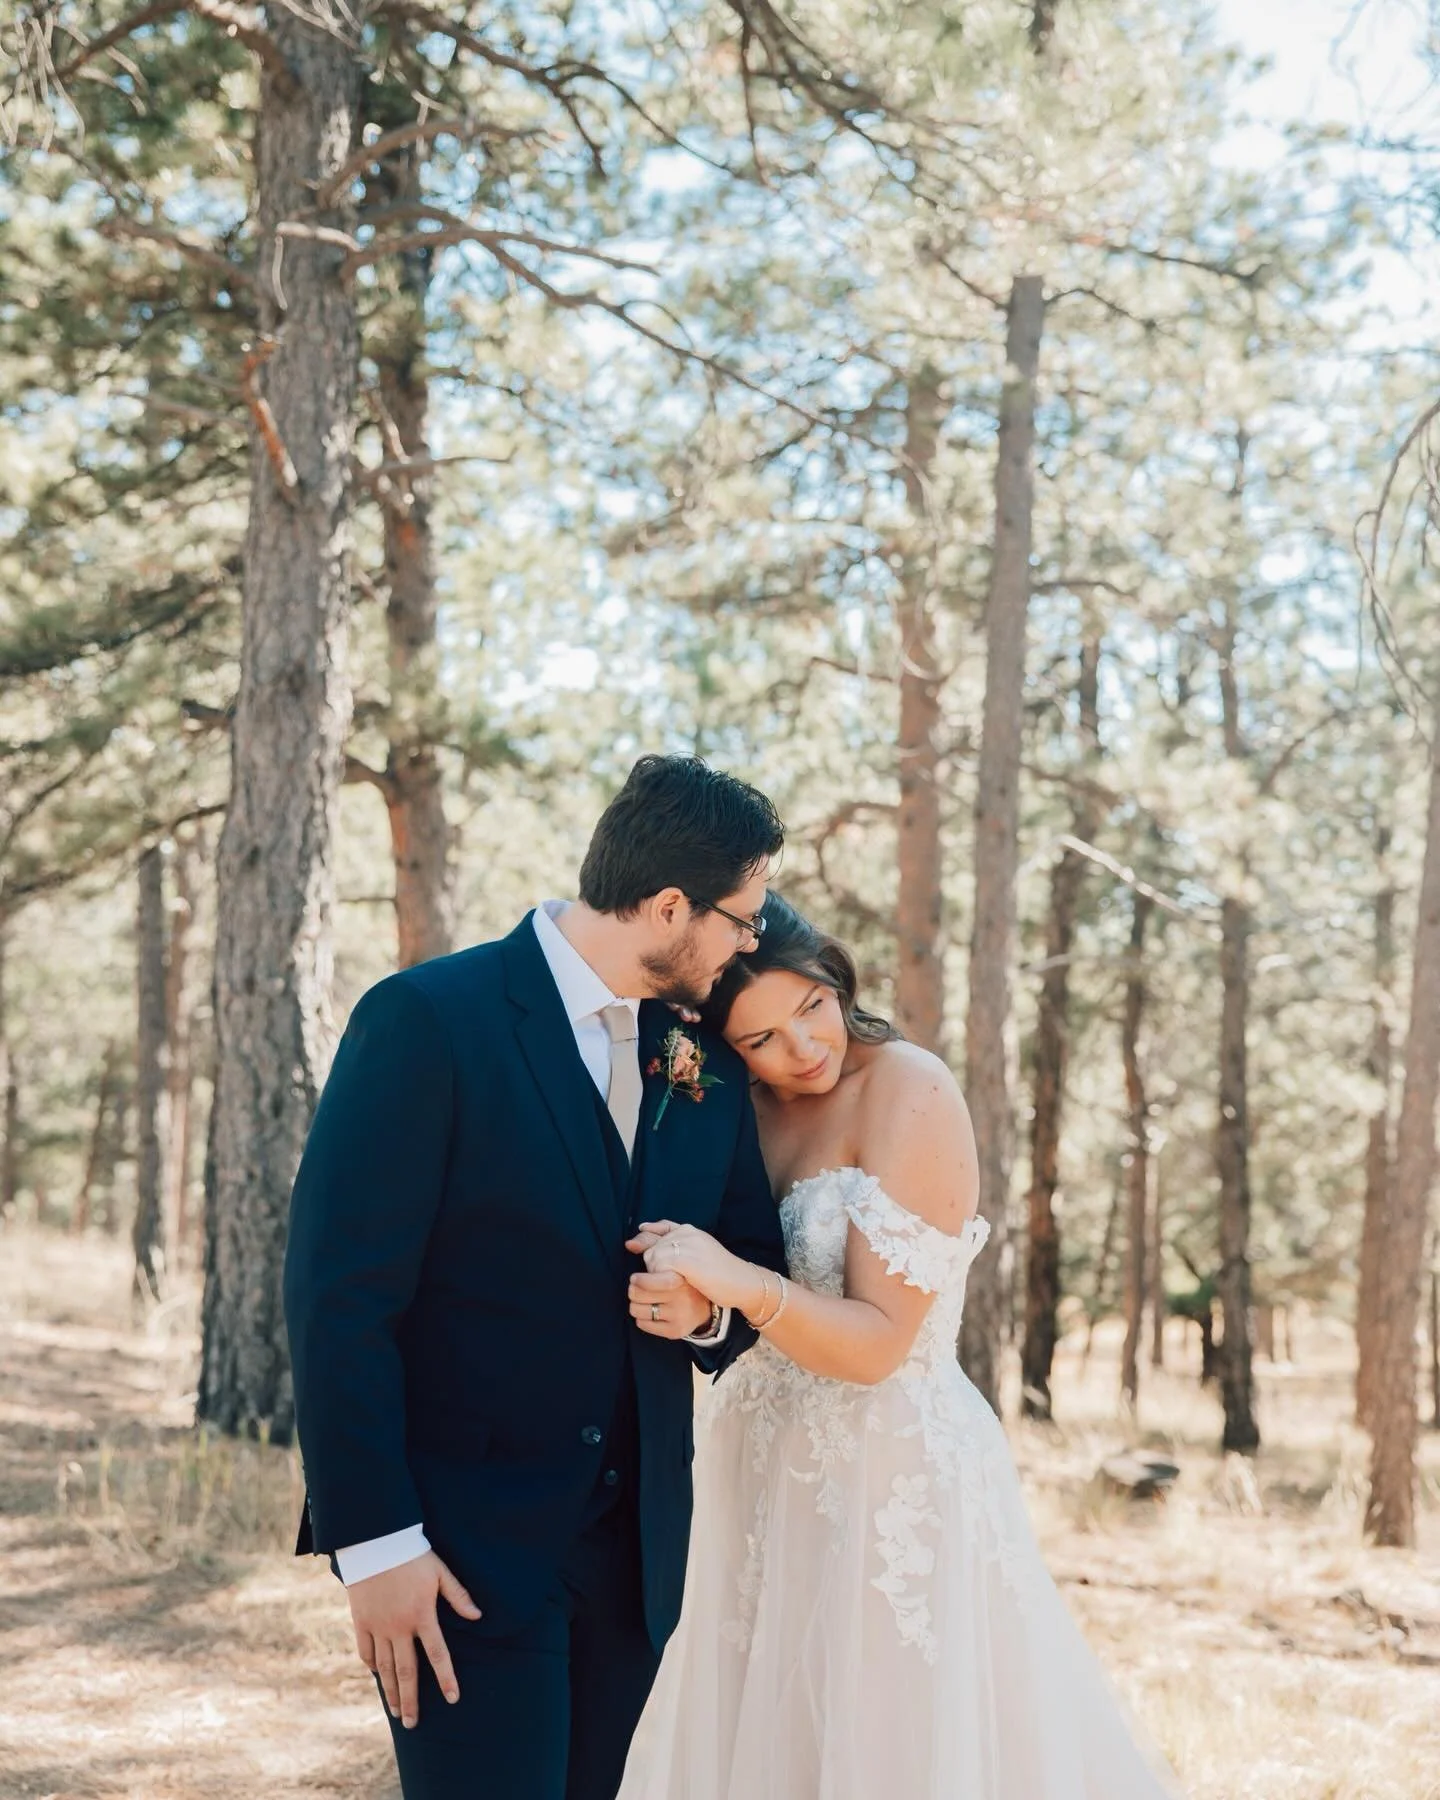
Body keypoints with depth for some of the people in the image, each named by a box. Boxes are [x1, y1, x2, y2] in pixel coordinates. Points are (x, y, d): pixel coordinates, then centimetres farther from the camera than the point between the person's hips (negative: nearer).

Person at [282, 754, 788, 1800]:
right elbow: (338, 1293, -14)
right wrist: (374, 1541, -17)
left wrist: (710, 1311, -8)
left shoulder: (707, 1061, 7)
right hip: (461, 1541, -6)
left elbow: (759, 1260, 16)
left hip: (637, 1543, 6)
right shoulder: (427, 1020, -13)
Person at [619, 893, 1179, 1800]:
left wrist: (740, 1283, -32)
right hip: (769, 1473, 7)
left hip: (894, 1477, -6)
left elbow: (879, 1341, -18)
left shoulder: (910, 1093, -15)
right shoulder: (747, 1111, 5)